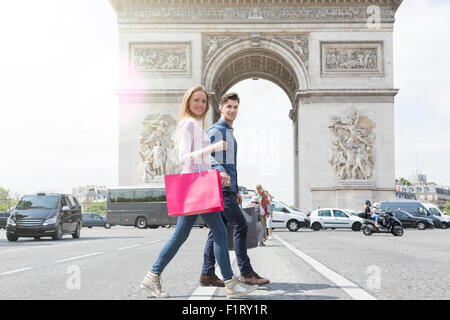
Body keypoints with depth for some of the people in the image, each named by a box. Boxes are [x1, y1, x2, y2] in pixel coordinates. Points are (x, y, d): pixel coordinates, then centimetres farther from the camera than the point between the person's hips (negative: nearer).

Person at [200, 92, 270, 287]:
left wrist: (236, 191, 26)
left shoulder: (230, 133, 25)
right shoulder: (215, 131, -5)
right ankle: (246, 272, -7)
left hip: (228, 188, 9)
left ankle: (207, 274, 9)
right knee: (240, 226, -11)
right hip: (220, 187, -9)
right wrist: (220, 171, -38)